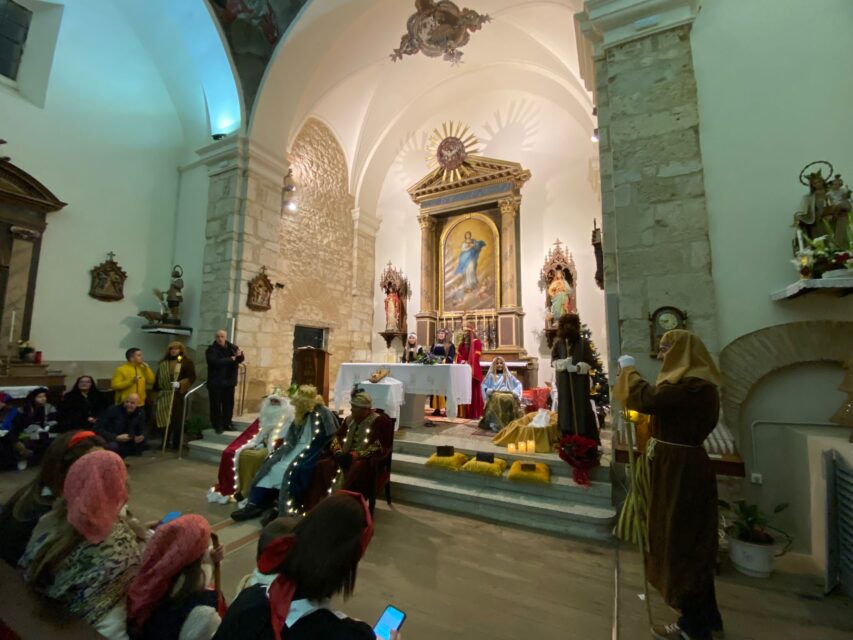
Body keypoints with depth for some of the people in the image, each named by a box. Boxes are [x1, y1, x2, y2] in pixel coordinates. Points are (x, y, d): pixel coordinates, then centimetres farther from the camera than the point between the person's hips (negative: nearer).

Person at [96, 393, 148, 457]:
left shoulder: (140, 413, -2)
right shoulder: (113, 410, -13)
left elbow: (142, 430, 5)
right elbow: (97, 428, -16)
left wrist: (141, 436, -20)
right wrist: (116, 437, -26)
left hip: (127, 442, 4)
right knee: (113, 446, -36)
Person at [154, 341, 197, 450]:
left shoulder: (187, 361, -1)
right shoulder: (163, 363, 13)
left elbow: (192, 377, -6)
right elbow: (158, 378, 16)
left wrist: (180, 384, -20)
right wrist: (156, 390, 9)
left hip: (178, 395, -4)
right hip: (164, 394, 4)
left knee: (177, 419, 0)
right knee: (163, 418, 3)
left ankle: (176, 443, 10)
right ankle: (165, 441, 17)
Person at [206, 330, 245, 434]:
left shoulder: (232, 347, 4)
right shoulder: (211, 350, -8)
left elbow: (241, 359, 2)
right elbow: (216, 362, -24)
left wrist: (239, 355, -21)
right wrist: (231, 359, -16)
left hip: (229, 381, 4)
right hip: (215, 382, -4)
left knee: (229, 404, 11)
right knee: (216, 405, 0)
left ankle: (227, 424, 22)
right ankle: (217, 426, 10)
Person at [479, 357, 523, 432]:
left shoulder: (508, 375, 27)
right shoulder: (491, 375, 22)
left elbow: (518, 384, 18)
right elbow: (484, 386, 11)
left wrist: (514, 392, -1)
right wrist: (490, 391, -8)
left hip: (508, 394, 1)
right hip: (495, 395, -1)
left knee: (511, 399, -37)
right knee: (497, 398, -39)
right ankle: (497, 424, -41)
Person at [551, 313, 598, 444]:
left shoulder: (583, 342, -2)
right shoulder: (558, 343, 5)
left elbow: (590, 361, -4)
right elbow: (554, 360, 3)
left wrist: (578, 367, -20)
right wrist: (564, 363, -16)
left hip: (580, 381, -2)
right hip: (564, 381, 2)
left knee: (582, 407, -1)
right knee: (566, 407, 4)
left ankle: (588, 441, 10)